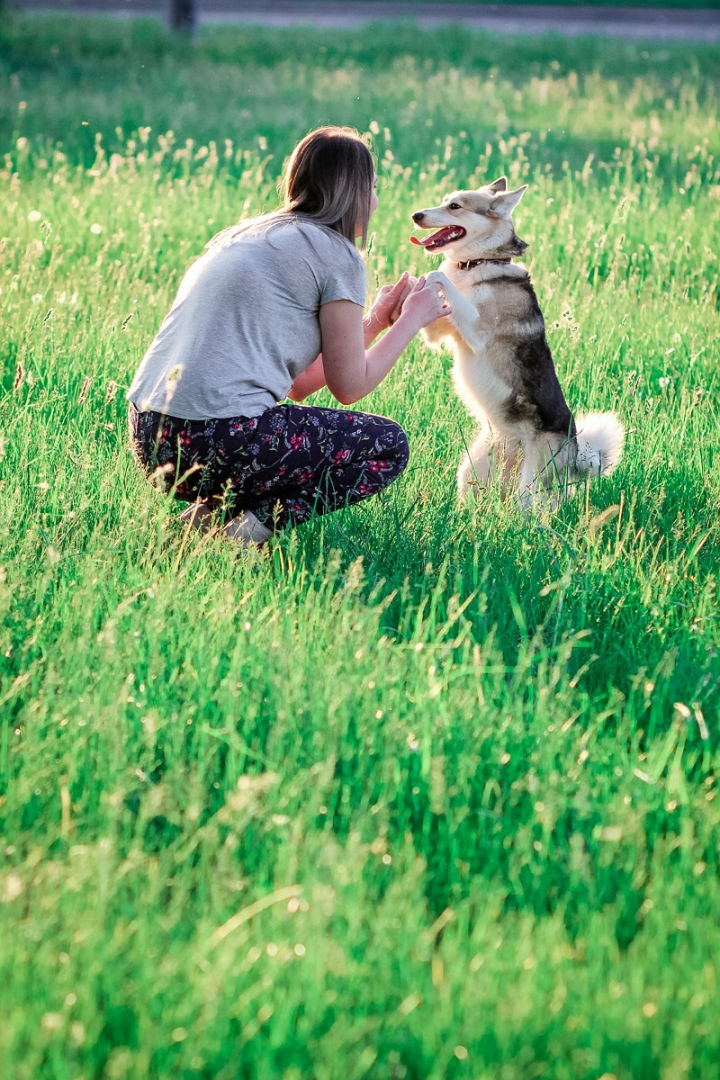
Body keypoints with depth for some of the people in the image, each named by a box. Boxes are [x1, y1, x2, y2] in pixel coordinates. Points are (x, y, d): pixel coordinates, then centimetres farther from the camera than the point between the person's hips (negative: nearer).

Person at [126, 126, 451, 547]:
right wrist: (412, 319, 19)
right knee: (388, 445, 9)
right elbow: (349, 385, 4)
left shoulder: (246, 234, 24)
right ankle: (260, 522, -8)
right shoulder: (336, 254, 0)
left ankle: (214, 510, 9)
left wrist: (377, 319, 35)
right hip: (222, 439, -8)